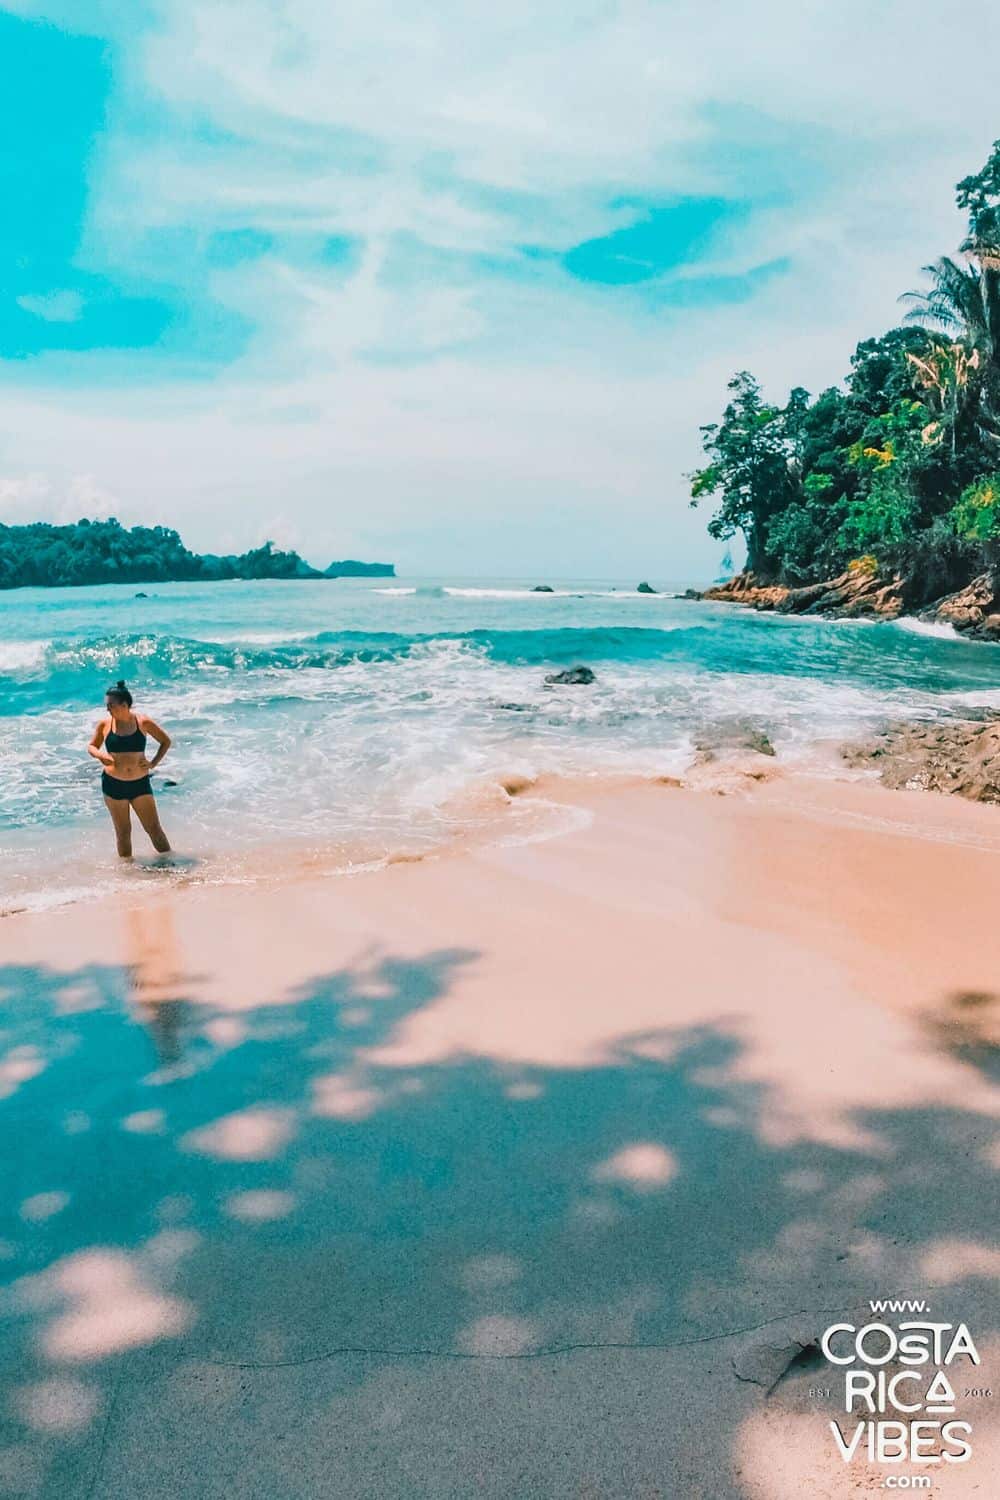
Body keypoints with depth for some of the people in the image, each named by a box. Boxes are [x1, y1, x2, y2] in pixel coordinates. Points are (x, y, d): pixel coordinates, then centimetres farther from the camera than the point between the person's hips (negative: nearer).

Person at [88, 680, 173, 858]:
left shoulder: (143, 722, -7)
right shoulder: (105, 723, -4)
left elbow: (166, 741, 6)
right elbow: (91, 746, 11)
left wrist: (153, 763, -4)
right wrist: (99, 755, -11)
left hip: (140, 783, -1)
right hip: (113, 785, 1)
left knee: (154, 828, 2)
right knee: (123, 831, 10)